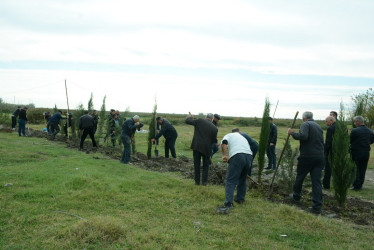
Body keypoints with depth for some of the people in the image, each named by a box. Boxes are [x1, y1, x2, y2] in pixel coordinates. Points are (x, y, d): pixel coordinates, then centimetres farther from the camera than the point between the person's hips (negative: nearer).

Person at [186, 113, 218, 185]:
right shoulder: (215, 128, 0)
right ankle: (204, 181, 12)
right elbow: (213, 140, 7)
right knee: (205, 165, 16)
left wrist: (189, 117, 21)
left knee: (196, 164, 12)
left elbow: (187, 121, 1)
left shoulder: (200, 120, -3)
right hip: (206, 148, 0)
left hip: (197, 146, 0)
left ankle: (197, 181, 15)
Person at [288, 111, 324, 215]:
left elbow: (303, 136, -23)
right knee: (316, 181, 2)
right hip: (319, 157, 6)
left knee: (300, 177, 16)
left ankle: (296, 196, 35)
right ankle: (317, 207, -1)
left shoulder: (305, 124, -6)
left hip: (307, 156, -6)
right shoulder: (318, 126, 18)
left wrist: (292, 133, -11)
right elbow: (321, 141, 20)